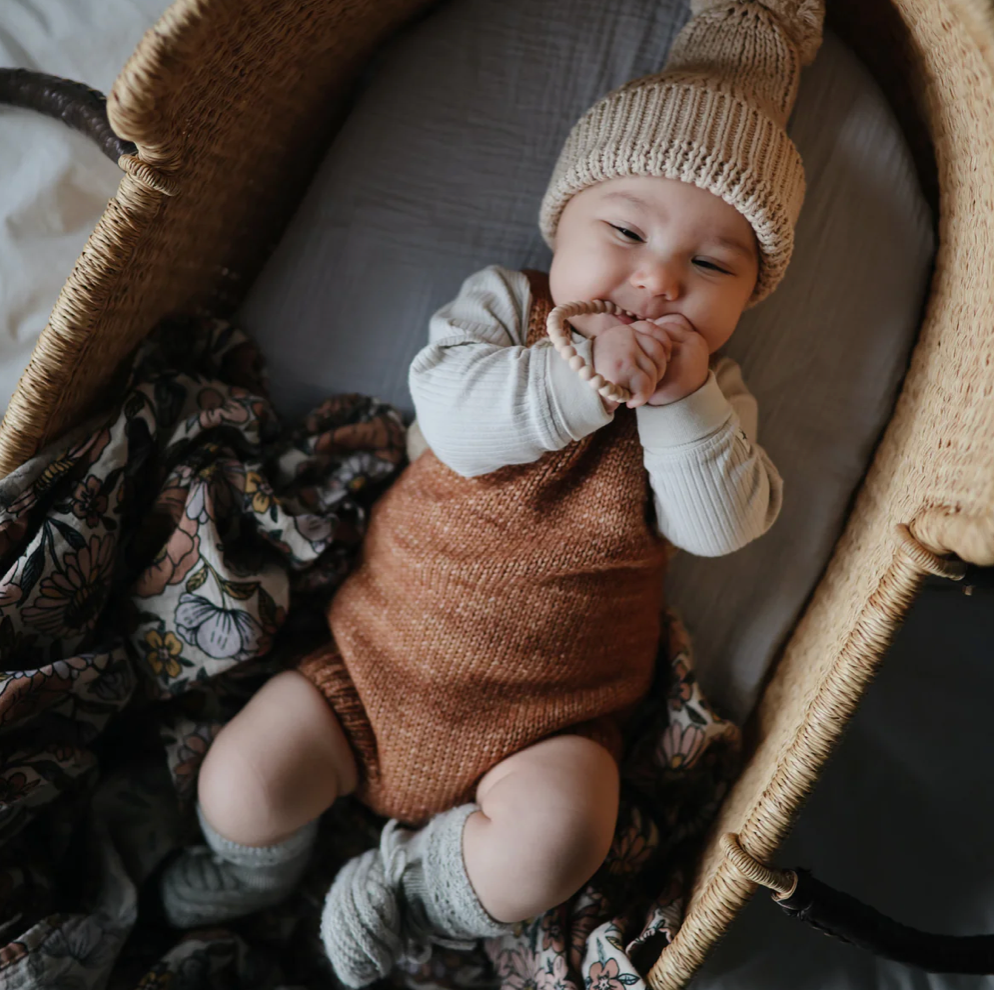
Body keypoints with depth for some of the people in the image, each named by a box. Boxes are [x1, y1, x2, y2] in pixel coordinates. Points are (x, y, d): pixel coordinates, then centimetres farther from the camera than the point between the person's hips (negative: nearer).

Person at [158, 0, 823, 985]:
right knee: (243, 780, -6)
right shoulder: (502, 302, -3)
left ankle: (420, 890, 6)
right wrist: (583, 378, -31)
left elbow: (722, 525, -13)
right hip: (385, 654, 1)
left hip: (548, 712, 0)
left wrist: (683, 400, -25)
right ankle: (256, 874, 30)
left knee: (555, 835, -26)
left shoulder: (711, 391, 1)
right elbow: (450, 410, -22)